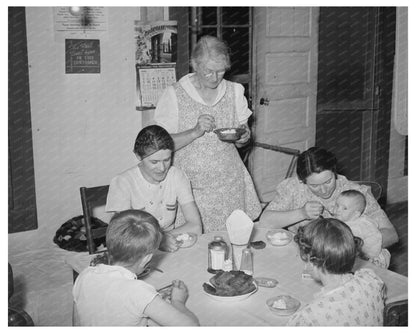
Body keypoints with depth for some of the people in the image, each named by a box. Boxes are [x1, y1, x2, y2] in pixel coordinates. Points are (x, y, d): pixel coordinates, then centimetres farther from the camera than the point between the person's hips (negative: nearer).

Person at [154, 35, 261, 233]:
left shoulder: (234, 91, 6)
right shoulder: (173, 95, -6)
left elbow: (241, 138, 14)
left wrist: (243, 138, -9)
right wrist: (196, 131, -21)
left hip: (230, 185, 3)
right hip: (191, 186, -3)